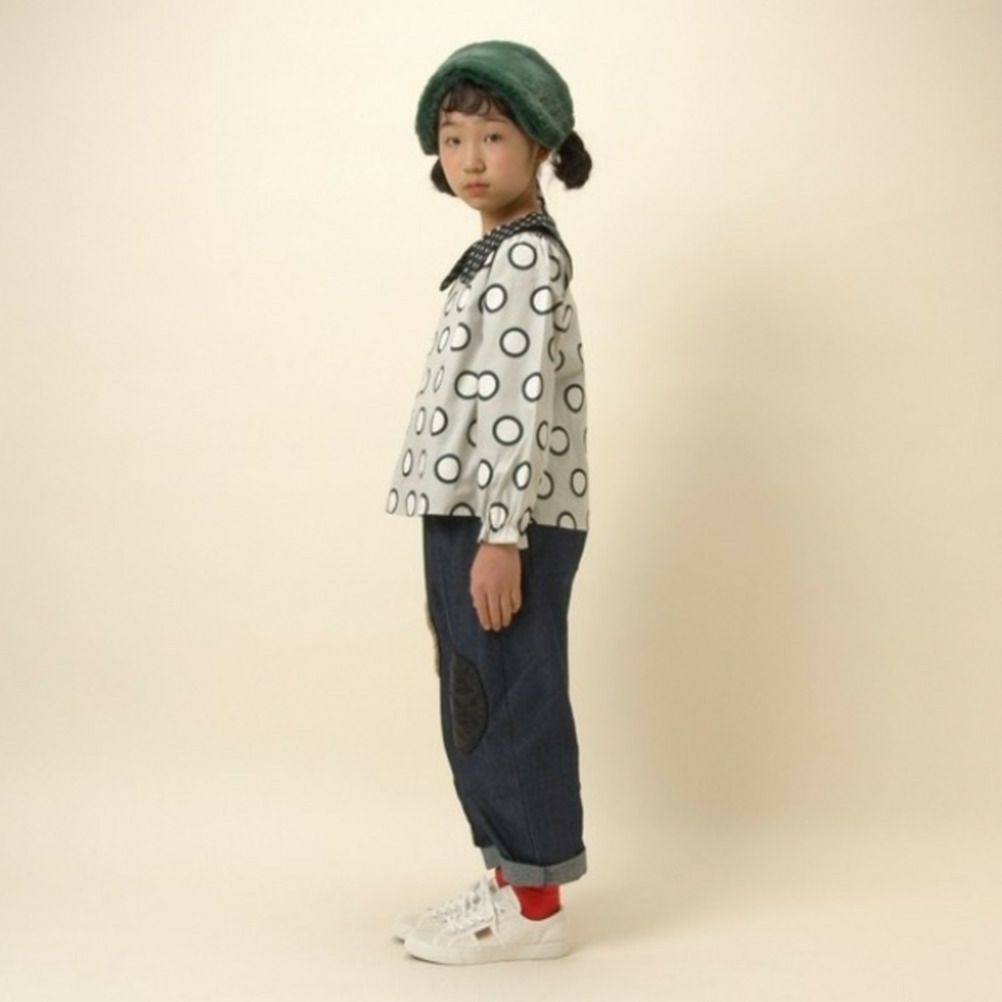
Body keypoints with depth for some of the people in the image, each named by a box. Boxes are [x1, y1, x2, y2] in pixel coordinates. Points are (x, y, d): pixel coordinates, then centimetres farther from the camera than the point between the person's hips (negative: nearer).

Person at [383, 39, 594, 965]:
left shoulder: (526, 256, -11)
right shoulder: (498, 258, 20)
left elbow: (525, 403, -20)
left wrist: (501, 535, -24)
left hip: (506, 520, -10)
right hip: (467, 515, 10)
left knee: (511, 700, -4)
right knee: (475, 706, 15)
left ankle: (534, 905, 7)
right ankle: (511, 878, 26)